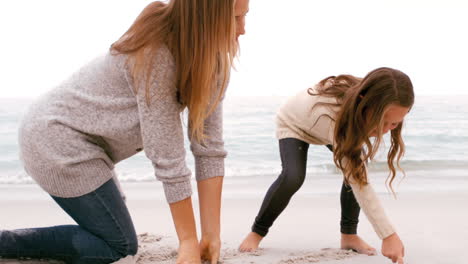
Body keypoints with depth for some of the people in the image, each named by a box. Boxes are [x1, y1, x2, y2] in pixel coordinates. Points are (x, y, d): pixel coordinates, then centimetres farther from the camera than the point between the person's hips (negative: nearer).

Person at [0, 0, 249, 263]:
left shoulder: (212, 60, -5)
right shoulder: (155, 54, -30)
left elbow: (210, 146, -8)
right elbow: (167, 156, -28)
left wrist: (212, 233, -11)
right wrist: (189, 240, -21)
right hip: (57, 138, -9)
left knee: (113, 238, 16)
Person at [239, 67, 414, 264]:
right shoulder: (332, 113, -50)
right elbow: (358, 181, -51)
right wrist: (389, 235, -53)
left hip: (324, 130, 6)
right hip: (293, 124, -5)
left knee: (357, 167, -17)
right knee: (293, 177, -28)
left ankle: (349, 234, -1)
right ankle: (257, 232, -5)